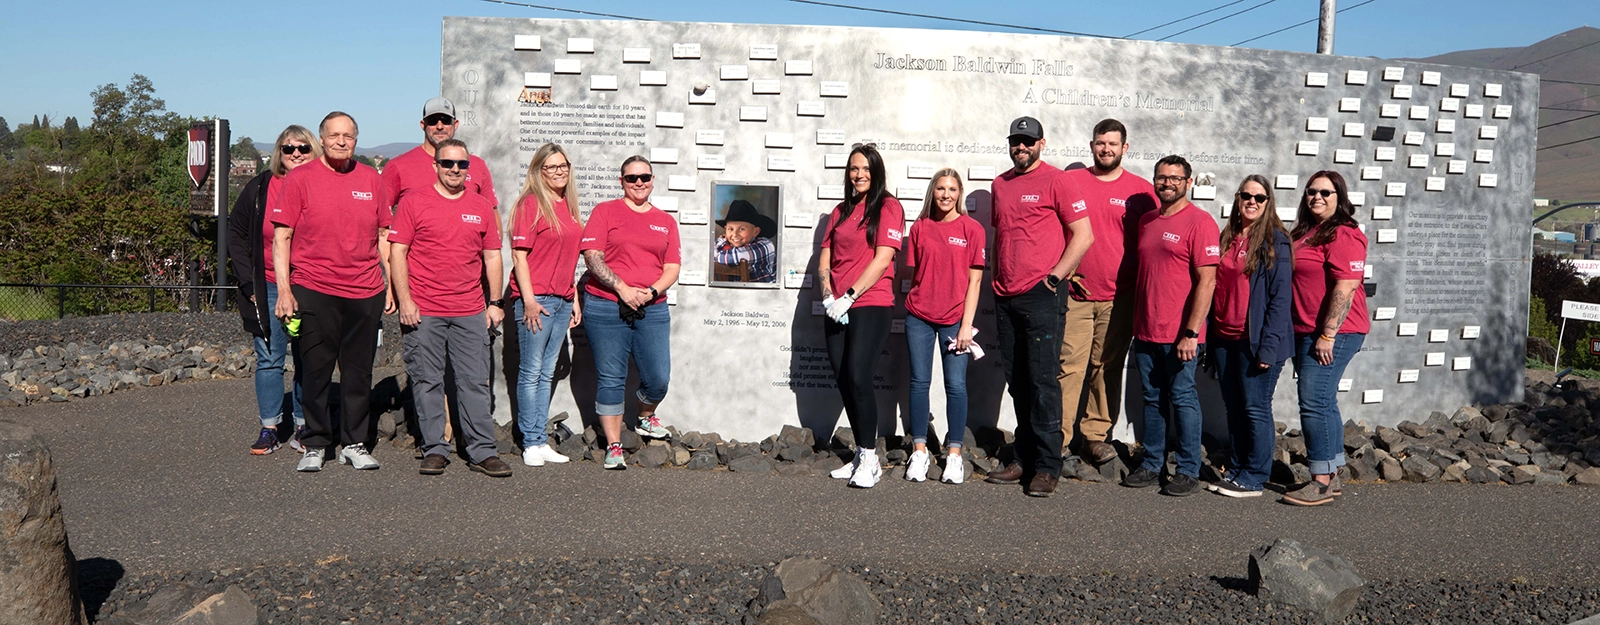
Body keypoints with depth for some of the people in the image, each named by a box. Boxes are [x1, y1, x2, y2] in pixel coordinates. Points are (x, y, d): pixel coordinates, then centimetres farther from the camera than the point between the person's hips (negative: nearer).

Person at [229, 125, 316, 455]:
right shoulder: (259, 188, 3)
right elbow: (236, 235, 9)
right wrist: (248, 283, 0)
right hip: (269, 289, 1)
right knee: (269, 360, 5)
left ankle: (303, 428, 14)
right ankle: (269, 428, 13)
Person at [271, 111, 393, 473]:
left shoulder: (372, 180, 10)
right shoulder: (299, 179, 2)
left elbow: (384, 235, 15)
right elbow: (281, 237, 0)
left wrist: (390, 285, 10)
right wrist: (284, 290, -7)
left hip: (366, 293, 2)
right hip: (314, 290, -2)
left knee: (359, 373, 7)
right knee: (316, 372, 4)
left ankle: (355, 445, 18)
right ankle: (314, 445, 15)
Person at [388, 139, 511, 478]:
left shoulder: (482, 207, 11)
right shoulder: (414, 202, 2)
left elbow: (492, 256, 15)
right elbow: (397, 253, 0)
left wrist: (495, 302, 8)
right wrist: (405, 300, -8)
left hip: (470, 313, 2)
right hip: (423, 312, -2)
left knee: (475, 382, 3)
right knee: (427, 382, 3)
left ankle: (482, 452, 8)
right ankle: (435, 450, 13)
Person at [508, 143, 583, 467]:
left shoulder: (569, 207, 14)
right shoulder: (531, 204, -7)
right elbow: (519, 254, -11)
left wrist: (574, 299, 17)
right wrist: (529, 301, -16)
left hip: (562, 301, 7)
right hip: (535, 300, -7)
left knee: (547, 373, 11)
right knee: (531, 372, 0)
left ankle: (542, 441, 18)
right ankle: (531, 443, 7)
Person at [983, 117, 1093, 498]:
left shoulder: (1055, 181, -4)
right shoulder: (1000, 184, 16)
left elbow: (1084, 235, -7)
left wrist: (1054, 276, -10)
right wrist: (996, 278, 15)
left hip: (1041, 296, -7)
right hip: (1006, 298, 7)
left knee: (1043, 380, -6)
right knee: (1017, 382, 10)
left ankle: (1047, 466, -1)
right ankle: (1024, 459, 19)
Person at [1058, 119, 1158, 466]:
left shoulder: (1141, 190, 5)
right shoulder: (1070, 181, 5)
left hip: (1119, 298, 1)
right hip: (1074, 294, -1)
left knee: (1108, 368, 8)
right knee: (1069, 366, -4)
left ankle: (1095, 435, 19)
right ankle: (1058, 439, 2)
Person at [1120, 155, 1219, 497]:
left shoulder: (1199, 222, -8)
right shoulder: (1146, 221, 13)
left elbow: (1206, 280, -13)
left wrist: (1191, 332, -19)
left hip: (1179, 334, -6)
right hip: (1145, 331, 6)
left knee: (1182, 398, 1)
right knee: (1152, 399, 12)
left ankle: (1188, 471, 11)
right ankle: (1152, 465, 22)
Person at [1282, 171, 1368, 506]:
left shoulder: (1344, 235, -12)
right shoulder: (1304, 233, 16)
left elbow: (1345, 288, -20)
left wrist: (1328, 334, -21)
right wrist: (1301, 333, 19)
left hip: (1333, 333, -10)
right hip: (1306, 332, 10)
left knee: (1314, 402, -10)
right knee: (1323, 402, 14)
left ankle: (1322, 482, -4)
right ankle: (1332, 476, 22)